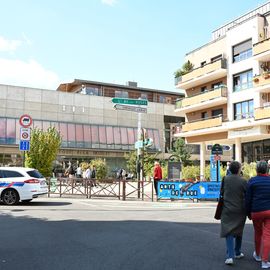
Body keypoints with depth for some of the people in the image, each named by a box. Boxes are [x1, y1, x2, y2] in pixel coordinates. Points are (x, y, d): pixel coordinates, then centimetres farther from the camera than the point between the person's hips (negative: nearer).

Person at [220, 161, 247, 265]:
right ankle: (237, 253, 32)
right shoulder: (243, 181, -11)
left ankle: (230, 256, -10)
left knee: (228, 232, 2)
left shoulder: (225, 179, -5)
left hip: (227, 210, 0)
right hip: (240, 210, 0)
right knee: (239, 231, 18)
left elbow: (221, 192, 4)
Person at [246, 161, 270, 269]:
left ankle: (257, 255, 37)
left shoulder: (252, 181, -5)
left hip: (256, 211, 0)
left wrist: (248, 213, 7)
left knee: (258, 233, 18)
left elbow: (248, 199, -4)